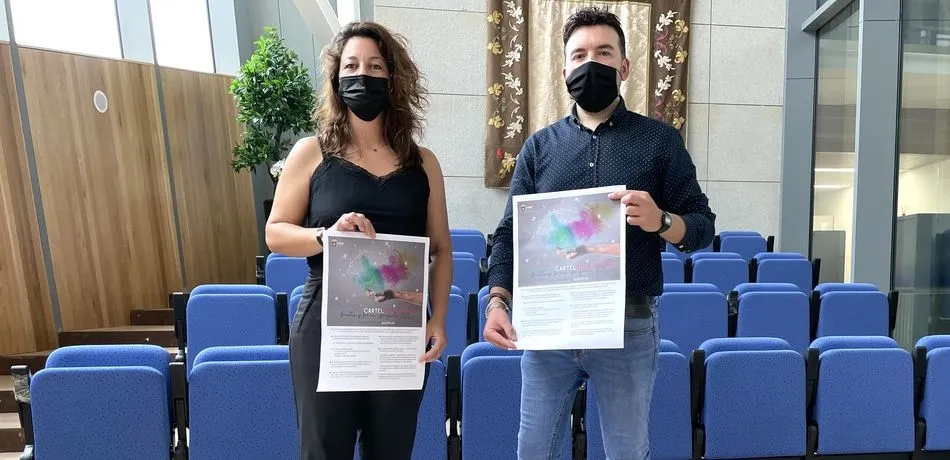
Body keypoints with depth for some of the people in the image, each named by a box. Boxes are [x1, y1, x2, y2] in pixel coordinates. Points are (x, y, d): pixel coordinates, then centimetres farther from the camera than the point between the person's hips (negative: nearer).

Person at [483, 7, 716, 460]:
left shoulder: (660, 140, 3)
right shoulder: (540, 145, 7)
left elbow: (703, 227, 2)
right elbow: (510, 232, 4)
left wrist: (661, 221, -20)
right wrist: (498, 301, -10)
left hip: (629, 326, -1)